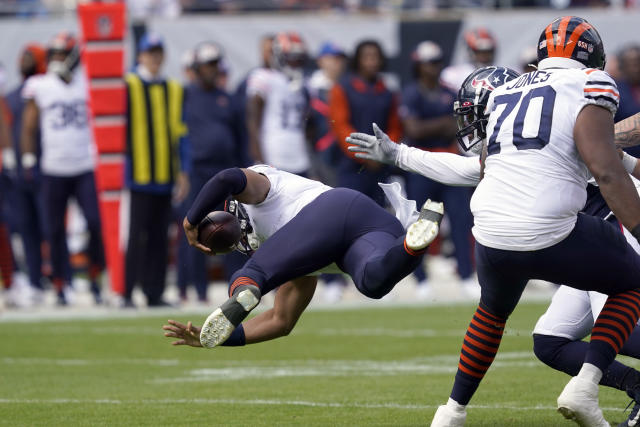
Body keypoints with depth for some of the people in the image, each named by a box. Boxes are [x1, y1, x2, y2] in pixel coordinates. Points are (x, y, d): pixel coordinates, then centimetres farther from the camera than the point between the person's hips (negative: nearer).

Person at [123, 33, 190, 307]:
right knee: (136, 235, -8)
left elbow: (180, 134, 14)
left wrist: (183, 173, 8)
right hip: (137, 175, -5)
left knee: (160, 238, 6)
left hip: (165, 177, 5)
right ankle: (126, 293, -4)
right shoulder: (128, 86, 0)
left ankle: (155, 293, 10)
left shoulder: (173, 90, 14)